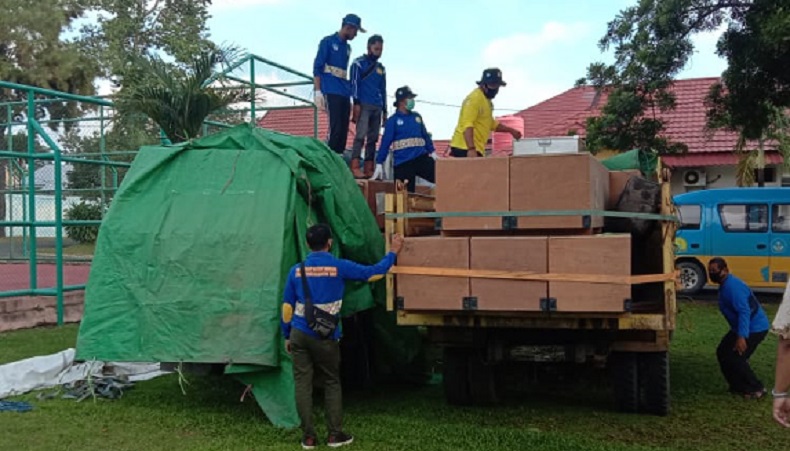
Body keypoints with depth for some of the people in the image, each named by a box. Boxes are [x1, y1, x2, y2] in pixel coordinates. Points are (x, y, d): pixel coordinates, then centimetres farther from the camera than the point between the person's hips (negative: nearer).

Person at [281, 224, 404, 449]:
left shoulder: (296, 270, 4)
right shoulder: (340, 267, -4)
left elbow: (287, 306, 7)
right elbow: (373, 272, 3)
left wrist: (287, 336, 17)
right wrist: (393, 252, 17)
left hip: (299, 334, 3)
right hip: (325, 336, -2)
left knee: (303, 384, 6)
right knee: (332, 383, 11)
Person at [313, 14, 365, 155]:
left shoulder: (347, 47, 21)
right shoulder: (328, 42, 1)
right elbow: (317, 67, -5)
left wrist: (349, 92, 14)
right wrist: (318, 92, -14)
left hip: (345, 94, 7)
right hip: (332, 92, -7)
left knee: (343, 130, 2)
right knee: (336, 129, -15)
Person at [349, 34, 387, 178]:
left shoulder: (381, 68, 20)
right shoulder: (358, 63, 2)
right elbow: (354, 83, -6)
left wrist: (385, 110, 17)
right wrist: (356, 104, -15)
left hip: (377, 107, 6)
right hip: (364, 105, -6)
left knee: (373, 139, 3)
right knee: (361, 135, -16)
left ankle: (369, 169, 4)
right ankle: (355, 168, -20)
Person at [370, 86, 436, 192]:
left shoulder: (417, 116, 12)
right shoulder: (393, 120, -3)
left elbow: (425, 136, 18)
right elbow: (385, 142, -5)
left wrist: (432, 152, 10)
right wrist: (379, 163, -8)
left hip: (421, 158, 4)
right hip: (402, 163, -4)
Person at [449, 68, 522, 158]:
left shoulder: (486, 100, 20)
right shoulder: (475, 98, -12)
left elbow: (491, 124, 34)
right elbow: (466, 125, -23)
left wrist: (510, 130, 28)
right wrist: (471, 149, -32)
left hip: (476, 149, 10)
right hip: (465, 148, -10)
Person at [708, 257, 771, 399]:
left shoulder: (733, 286, -23)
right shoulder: (725, 286, 10)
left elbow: (744, 311, -30)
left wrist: (741, 337, -35)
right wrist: (738, 333, 24)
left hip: (754, 328, -11)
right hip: (742, 328, 11)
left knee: (735, 358, -11)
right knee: (722, 352, 11)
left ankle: (756, 389, 2)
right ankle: (739, 386, 20)